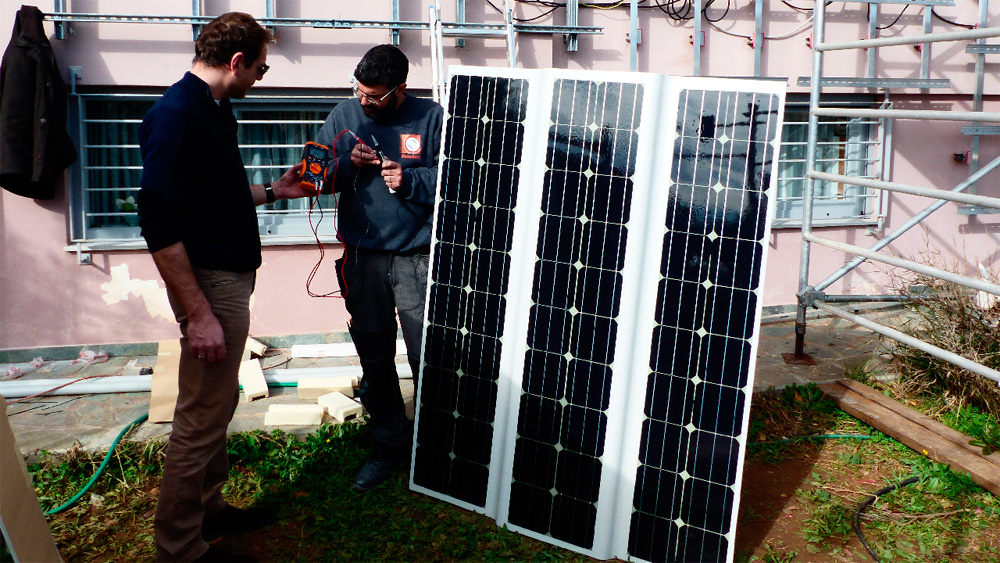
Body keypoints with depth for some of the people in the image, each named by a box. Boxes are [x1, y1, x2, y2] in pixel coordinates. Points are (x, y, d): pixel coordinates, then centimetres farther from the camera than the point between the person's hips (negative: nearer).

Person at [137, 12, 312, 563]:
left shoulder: (214, 109, 12)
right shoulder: (176, 115, -19)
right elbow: (159, 226, -24)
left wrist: (274, 190, 24)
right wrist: (197, 314, -24)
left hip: (230, 277, 10)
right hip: (209, 284, -10)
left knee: (217, 406, 20)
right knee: (200, 421, 0)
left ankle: (207, 508, 37)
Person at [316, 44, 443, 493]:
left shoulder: (431, 118, -4)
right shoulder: (344, 115, 6)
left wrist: (410, 181, -19)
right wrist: (348, 165, -11)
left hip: (417, 258, -3)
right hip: (363, 258, 4)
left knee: (427, 358, -1)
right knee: (374, 359, 13)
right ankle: (389, 444, 29)